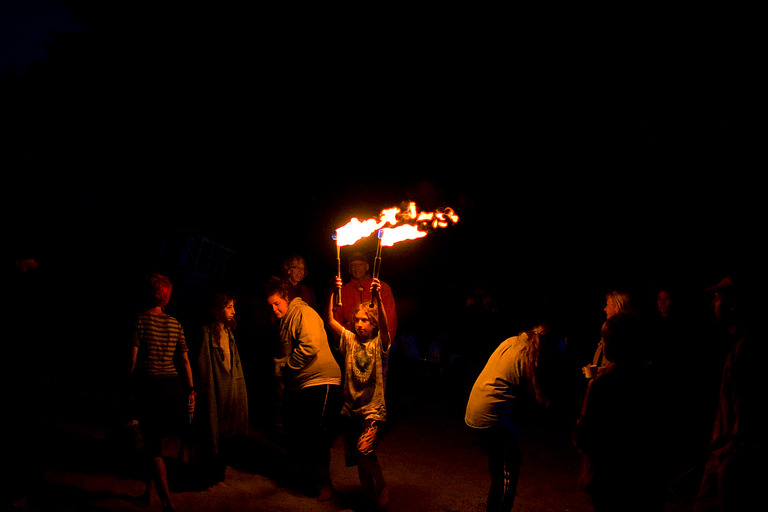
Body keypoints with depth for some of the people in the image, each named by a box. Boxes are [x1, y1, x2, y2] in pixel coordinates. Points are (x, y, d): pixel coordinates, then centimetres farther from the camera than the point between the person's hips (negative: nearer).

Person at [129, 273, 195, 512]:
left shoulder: (142, 320, -4)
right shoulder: (175, 323, 9)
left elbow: (133, 359, -6)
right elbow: (185, 360, 7)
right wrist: (190, 390, 9)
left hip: (150, 385, -5)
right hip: (174, 385, 5)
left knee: (154, 449, 1)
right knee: (155, 441, 21)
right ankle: (147, 492, 33)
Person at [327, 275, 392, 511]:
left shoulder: (379, 344, -4)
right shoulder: (349, 340, 4)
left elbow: (384, 324, -24)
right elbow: (330, 321, -8)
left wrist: (377, 297, -38)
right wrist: (332, 293, -22)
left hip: (374, 409, -4)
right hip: (351, 409, 4)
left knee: (365, 450, -22)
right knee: (358, 459, 10)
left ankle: (381, 484, 4)